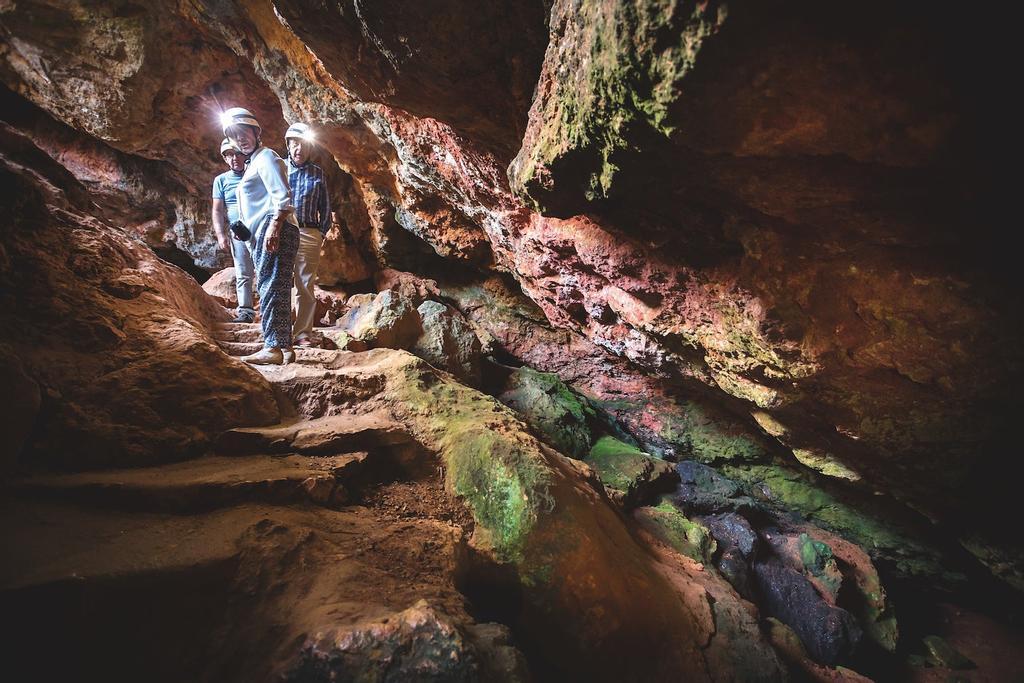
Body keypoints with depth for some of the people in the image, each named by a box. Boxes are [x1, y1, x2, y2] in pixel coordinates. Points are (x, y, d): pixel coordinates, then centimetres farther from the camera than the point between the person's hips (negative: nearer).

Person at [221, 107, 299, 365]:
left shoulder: (266, 157, -1)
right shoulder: (254, 161, 29)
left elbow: (283, 197, -16)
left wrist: (274, 227, -25)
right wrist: (245, 229, 26)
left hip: (274, 230, -11)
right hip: (263, 233, 11)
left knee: (270, 286, -16)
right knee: (275, 288, 8)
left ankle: (273, 347, -19)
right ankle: (285, 346, 10)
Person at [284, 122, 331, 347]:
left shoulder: (317, 173, 14)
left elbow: (325, 207, 15)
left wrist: (321, 233, 6)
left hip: (308, 234, 0)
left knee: (305, 285, 1)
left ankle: (302, 333, 5)